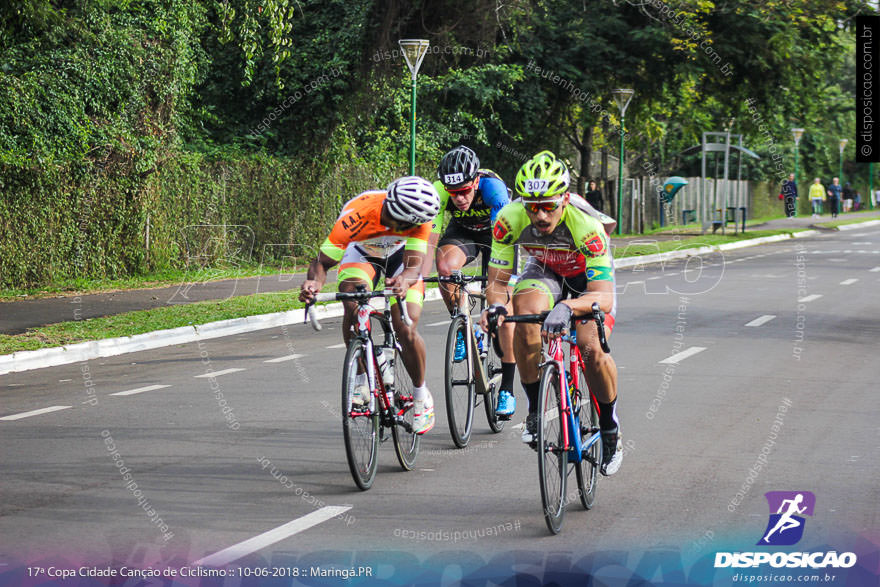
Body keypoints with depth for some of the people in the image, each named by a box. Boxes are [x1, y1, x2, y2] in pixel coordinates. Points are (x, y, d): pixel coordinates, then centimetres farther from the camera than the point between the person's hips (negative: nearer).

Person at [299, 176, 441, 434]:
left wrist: (405, 279, -65)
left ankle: (422, 396, 9)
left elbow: (414, 265, -41)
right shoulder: (355, 215, -39)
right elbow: (323, 262, -34)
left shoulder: (418, 220, -35)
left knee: (406, 330, -15)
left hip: (400, 256, 0)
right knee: (353, 307, -31)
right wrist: (314, 282, -56)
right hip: (362, 253, 0)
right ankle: (363, 379, -11)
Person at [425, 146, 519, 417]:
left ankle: (507, 389, -4)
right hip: (462, 231, 2)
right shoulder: (438, 191, -30)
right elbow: (430, 236, -33)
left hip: (494, 232, -2)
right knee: (445, 265, -32)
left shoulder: (492, 187, -37)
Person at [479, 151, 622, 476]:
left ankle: (610, 429, 1)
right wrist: (494, 305, -46)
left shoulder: (586, 224, -40)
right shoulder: (510, 219, -30)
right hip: (544, 269, 3)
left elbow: (603, 297, -45)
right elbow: (498, 281, -23)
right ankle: (535, 410, -14)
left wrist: (568, 307, -64)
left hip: (590, 272, -2)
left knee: (591, 348, -24)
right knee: (526, 315, -30)